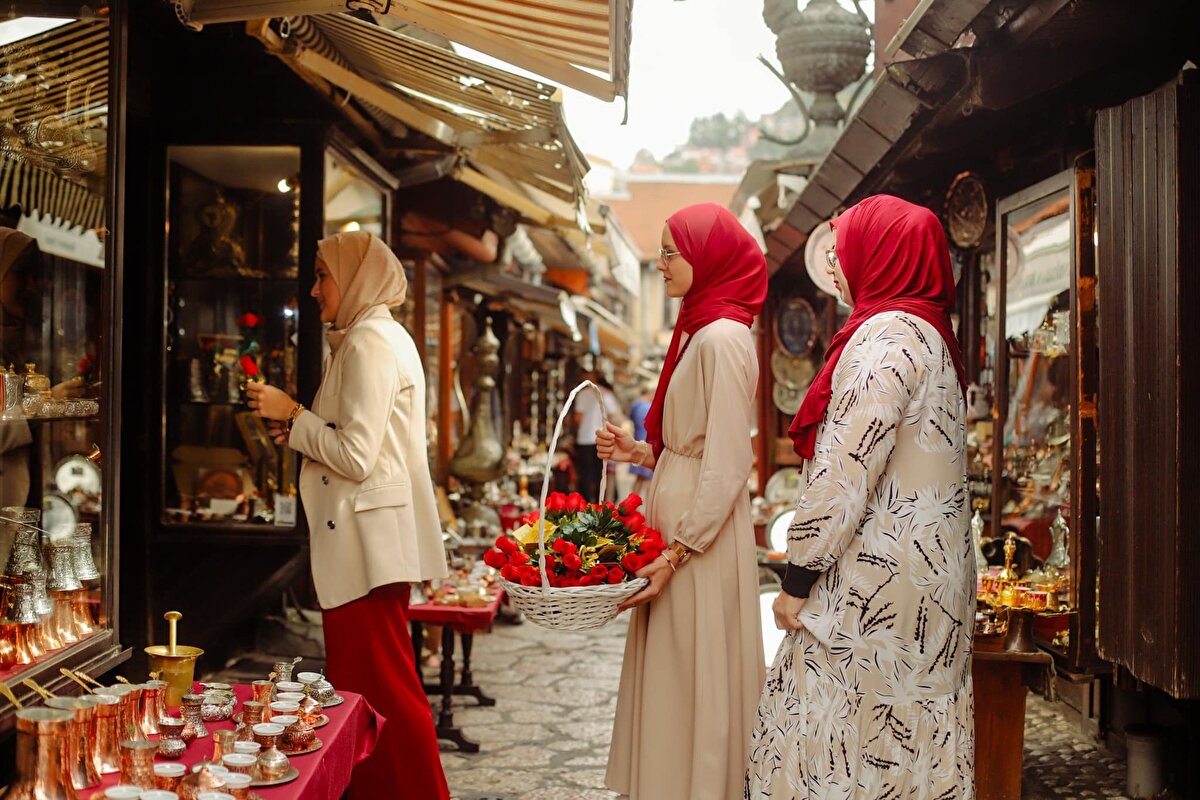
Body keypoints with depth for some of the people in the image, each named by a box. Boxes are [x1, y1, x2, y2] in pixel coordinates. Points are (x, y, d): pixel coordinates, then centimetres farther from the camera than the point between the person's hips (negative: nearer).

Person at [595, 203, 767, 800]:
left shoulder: (722, 337, -15)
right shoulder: (696, 332, 14)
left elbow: (727, 467, -20)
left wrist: (678, 553, -19)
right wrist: (639, 452, 6)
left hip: (703, 538, -9)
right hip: (677, 524, 9)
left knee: (696, 679, 0)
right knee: (671, 679, 14)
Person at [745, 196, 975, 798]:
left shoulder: (885, 336, -14)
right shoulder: (926, 332, 16)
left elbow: (848, 471, -20)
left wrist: (798, 575, -14)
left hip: (879, 575, -10)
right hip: (929, 568, 10)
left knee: (832, 739, -3)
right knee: (914, 733, 13)